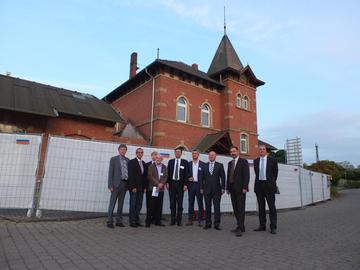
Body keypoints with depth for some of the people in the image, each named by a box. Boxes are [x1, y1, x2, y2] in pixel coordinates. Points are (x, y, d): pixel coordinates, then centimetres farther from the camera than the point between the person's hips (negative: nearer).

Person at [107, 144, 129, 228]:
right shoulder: (114, 159, 1)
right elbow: (110, 172, -3)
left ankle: (119, 221, 18)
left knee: (121, 203, 10)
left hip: (125, 183, 4)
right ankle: (110, 221, 7)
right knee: (112, 202, 0)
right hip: (116, 183, -4)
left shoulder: (128, 160, 11)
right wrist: (110, 185, -10)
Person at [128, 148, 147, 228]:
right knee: (133, 204, 0)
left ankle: (136, 220, 15)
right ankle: (132, 221, 9)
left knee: (139, 205, 7)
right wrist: (133, 187, -15)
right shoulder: (132, 162, -4)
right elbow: (131, 175, -10)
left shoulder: (144, 164, 14)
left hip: (141, 188, 6)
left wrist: (144, 187, 7)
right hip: (134, 187, -6)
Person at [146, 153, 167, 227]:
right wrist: (157, 183, -12)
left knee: (159, 206, 5)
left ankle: (157, 221, 14)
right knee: (152, 206, -3)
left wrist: (162, 183, -9)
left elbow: (165, 177, 8)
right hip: (153, 188, -3)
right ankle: (148, 221, 6)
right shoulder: (151, 166, 3)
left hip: (161, 189, 3)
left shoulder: (164, 167, 13)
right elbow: (150, 176, -6)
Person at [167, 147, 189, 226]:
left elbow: (186, 174, -1)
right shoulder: (170, 161, 9)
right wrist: (167, 182, -1)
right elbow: (168, 173, 7)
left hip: (180, 184, -2)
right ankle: (173, 220, 16)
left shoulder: (185, 162, 2)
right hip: (172, 183, 2)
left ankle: (179, 220, 12)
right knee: (172, 202, 7)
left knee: (180, 202, 3)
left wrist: (185, 184, -8)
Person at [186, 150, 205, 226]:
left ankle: (200, 220, 13)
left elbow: (205, 175, -1)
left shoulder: (203, 164, 1)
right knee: (190, 202, 6)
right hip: (191, 185, 2)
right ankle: (190, 219, 14)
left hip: (199, 185, -2)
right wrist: (188, 178, -9)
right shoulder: (188, 164, 7)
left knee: (200, 202, 4)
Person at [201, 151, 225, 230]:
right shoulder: (204, 166, 8)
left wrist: (223, 188, -3)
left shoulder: (220, 165, 5)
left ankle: (217, 224, 10)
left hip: (217, 189, -1)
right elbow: (202, 178, 7)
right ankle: (208, 223, 16)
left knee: (217, 207, 1)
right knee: (207, 207, 6)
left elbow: (223, 177, 2)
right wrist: (202, 188, 2)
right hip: (207, 189, 2)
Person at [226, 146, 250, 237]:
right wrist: (227, 188, 12)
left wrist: (244, 187, -16)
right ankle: (240, 226, 18)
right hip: (232, 189, 7)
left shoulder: (243, 161, -2)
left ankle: (240, 228, -4)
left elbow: (246, 175, -9)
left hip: (240, 189, -6)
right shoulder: (230, 163, 17)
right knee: (235, 209, 8)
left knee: (240, 209, -6)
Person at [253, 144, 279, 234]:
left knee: (271, 206, 0)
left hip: (269, 185, -3)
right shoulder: (256, 161, 9)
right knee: (261, 206, 9)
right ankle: (262, 225, 17)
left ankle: (273, 227, 6)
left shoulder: (272, 160, 1)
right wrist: (258, 180, 13)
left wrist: (272, 182, 8)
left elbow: (275, 172, 8)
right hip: (259, 185, 3)